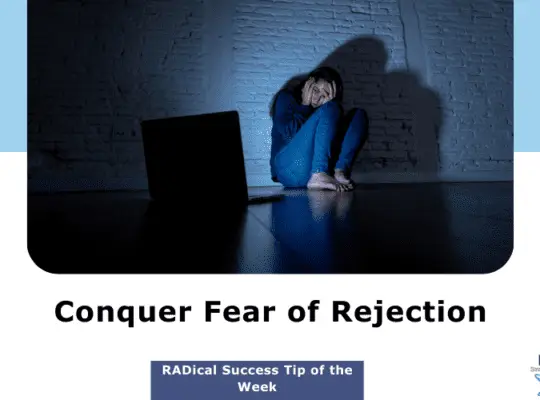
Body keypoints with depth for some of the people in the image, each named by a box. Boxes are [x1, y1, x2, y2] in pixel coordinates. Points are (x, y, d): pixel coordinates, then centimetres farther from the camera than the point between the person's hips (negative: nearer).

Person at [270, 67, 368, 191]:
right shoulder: (286, 97, 12)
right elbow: (290, 132, -7)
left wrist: (329, 103, -5)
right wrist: (305, 105, 1)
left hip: (325, 169, 5)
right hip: (290, 169, -5)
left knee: (359, 114, -2)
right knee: (330, 109, -18)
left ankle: (339, 172, -25)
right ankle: (319, 176, -36)